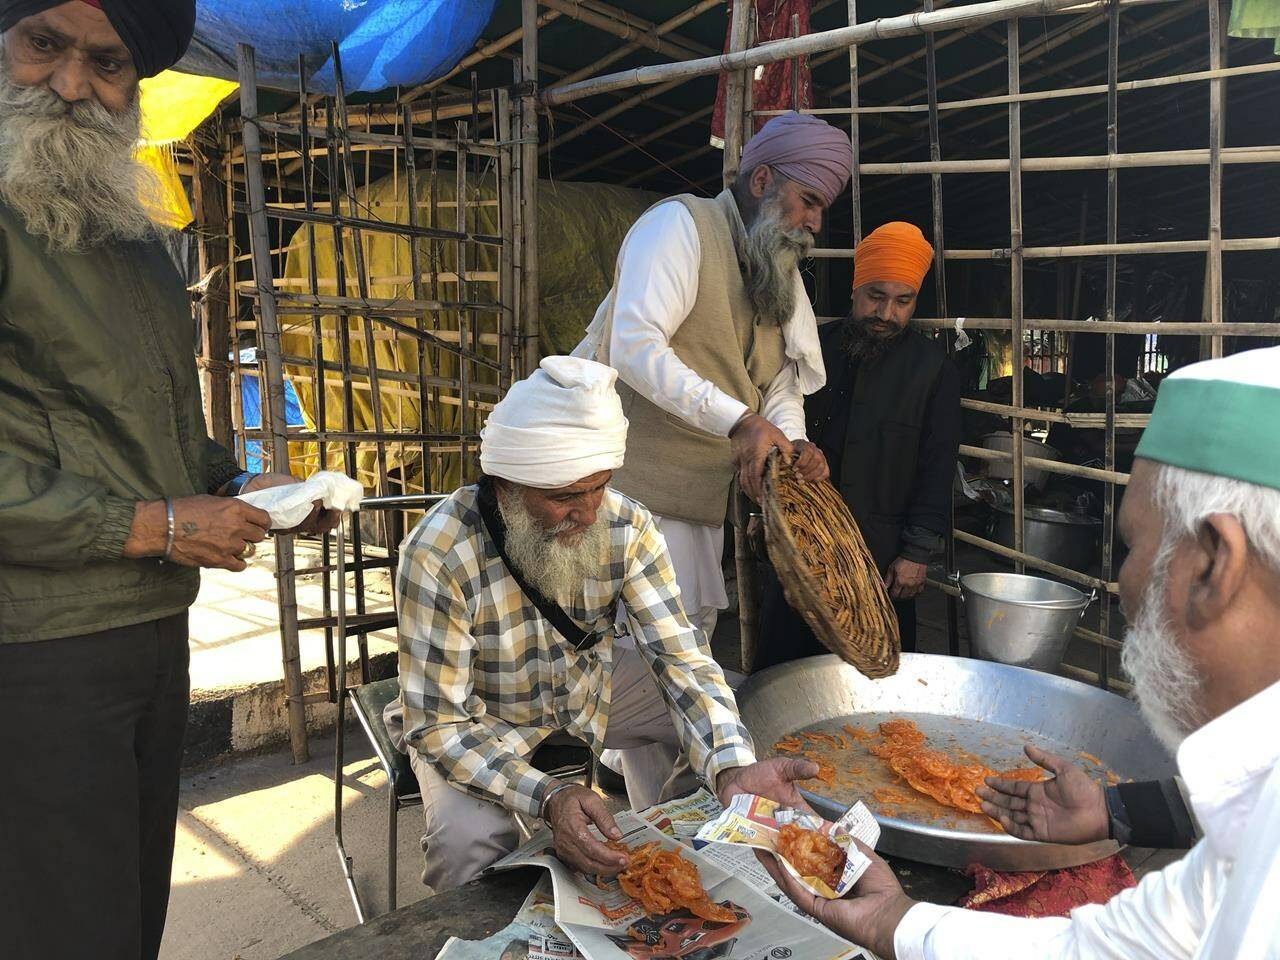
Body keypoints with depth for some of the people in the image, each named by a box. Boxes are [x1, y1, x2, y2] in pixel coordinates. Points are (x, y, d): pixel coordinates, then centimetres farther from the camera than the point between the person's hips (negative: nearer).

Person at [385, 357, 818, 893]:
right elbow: (437, 725, -29)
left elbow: (679, 656, -22)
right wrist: (548, 799, -44)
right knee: (469, 840, -30)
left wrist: (734, 768, -41)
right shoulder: (439, 555, -33)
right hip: (475, 718, -3)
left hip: (587, 687, 4)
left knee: (723, 723, -10)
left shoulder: (627, 527, -21)